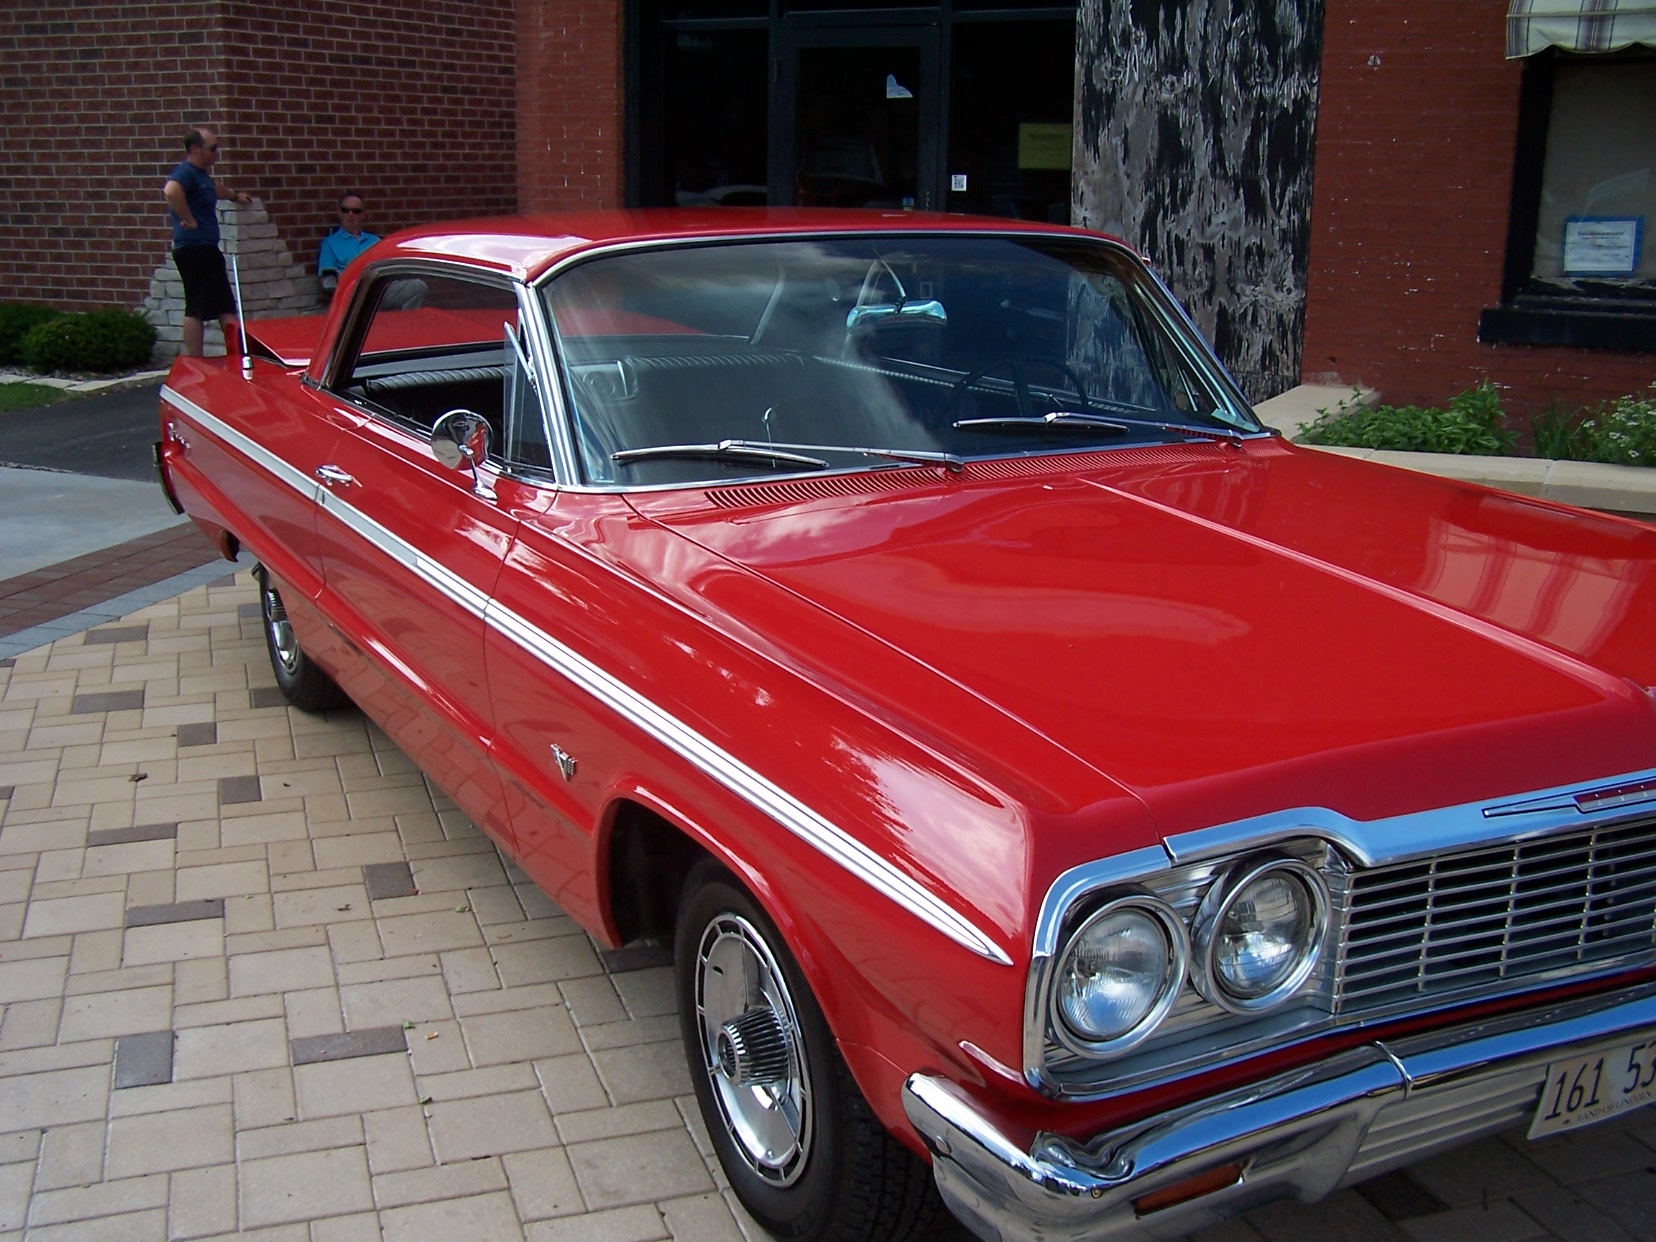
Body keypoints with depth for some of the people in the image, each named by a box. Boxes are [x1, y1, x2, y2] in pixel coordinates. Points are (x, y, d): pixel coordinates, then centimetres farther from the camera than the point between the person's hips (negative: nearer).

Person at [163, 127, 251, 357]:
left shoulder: (201, 174, 20)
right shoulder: (186, 172, -12)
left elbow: (213, 188, 45)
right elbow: (171, 191, -34)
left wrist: (235, 195, 57)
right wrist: (189, 220, -26)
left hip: (204, 248, 11)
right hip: (194, 249, -11)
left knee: (225, 306, 13)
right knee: (197, 309, -9)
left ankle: (237, 357, 19)